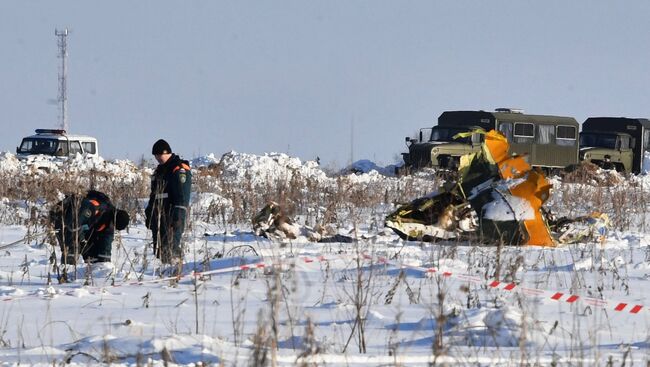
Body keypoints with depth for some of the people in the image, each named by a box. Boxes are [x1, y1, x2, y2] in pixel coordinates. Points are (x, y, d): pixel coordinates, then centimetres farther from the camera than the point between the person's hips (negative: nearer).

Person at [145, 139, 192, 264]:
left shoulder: (180, 169, -8)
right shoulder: (160, 169, 20)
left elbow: (182, 197, -15)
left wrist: (178, 215, -22)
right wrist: (149, 213, 21)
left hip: (172, 215, -9)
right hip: (158, 216, 9)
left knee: (171, 245, -14)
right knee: (159, 247, 6)